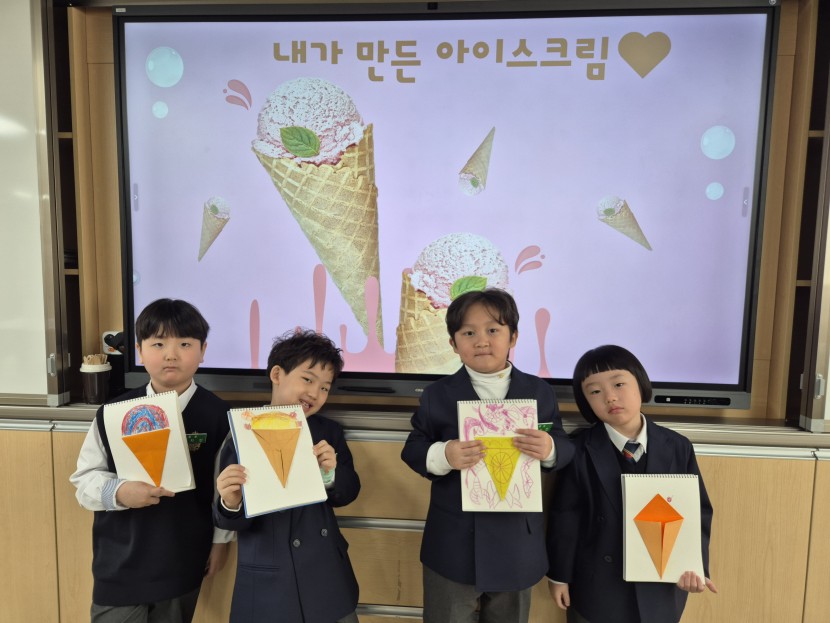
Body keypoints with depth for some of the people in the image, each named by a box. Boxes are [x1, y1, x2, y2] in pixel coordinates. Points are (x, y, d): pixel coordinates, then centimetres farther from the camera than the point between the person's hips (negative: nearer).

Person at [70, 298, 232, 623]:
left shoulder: (218, 415, -10)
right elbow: (84, 478, -1)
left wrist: (221, 540, 3)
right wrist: (119, 492, -20)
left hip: (183, 562, 0)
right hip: (120, 562, 1)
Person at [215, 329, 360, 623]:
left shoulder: (330, 432, 1)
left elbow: (347, 495, 4)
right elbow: (231, 522, -10)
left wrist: (331, 474, -15)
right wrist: (231, 504, -31)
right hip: (268, 584, -3)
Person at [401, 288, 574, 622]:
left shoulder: (539, 392, -1)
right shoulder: (437, 395, -5)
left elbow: (564, 447, 1)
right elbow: (412, 450, -4)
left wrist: (550, 449, -22)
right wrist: (442, 456, -25)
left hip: (518, 544, 2)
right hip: (453, 544, -1)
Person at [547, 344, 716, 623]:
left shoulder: (678, 448, -6)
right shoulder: (580, 451, -14)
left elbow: (698, 511, -1)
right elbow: (565, 517, -9)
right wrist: (560, 575, -4)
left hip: (661, 586, 2)